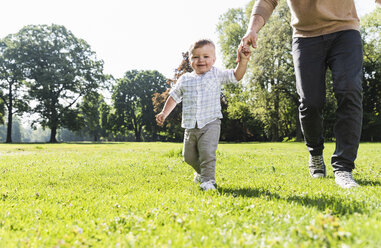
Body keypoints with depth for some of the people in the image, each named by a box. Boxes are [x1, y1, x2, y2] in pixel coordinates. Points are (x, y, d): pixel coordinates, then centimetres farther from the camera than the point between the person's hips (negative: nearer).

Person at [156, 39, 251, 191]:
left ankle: (208, 180, -5)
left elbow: (236, 76, -5)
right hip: (190, 126, 4)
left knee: (207, 152, -20)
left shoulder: (217, 75, 1)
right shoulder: (184, 80, 7)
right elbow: (174, 97, 15)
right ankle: (201, 173, 42)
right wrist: (164, 113, 7)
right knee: (189, 156, 14)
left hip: (210, 123, -4)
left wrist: (243, 61, -21)